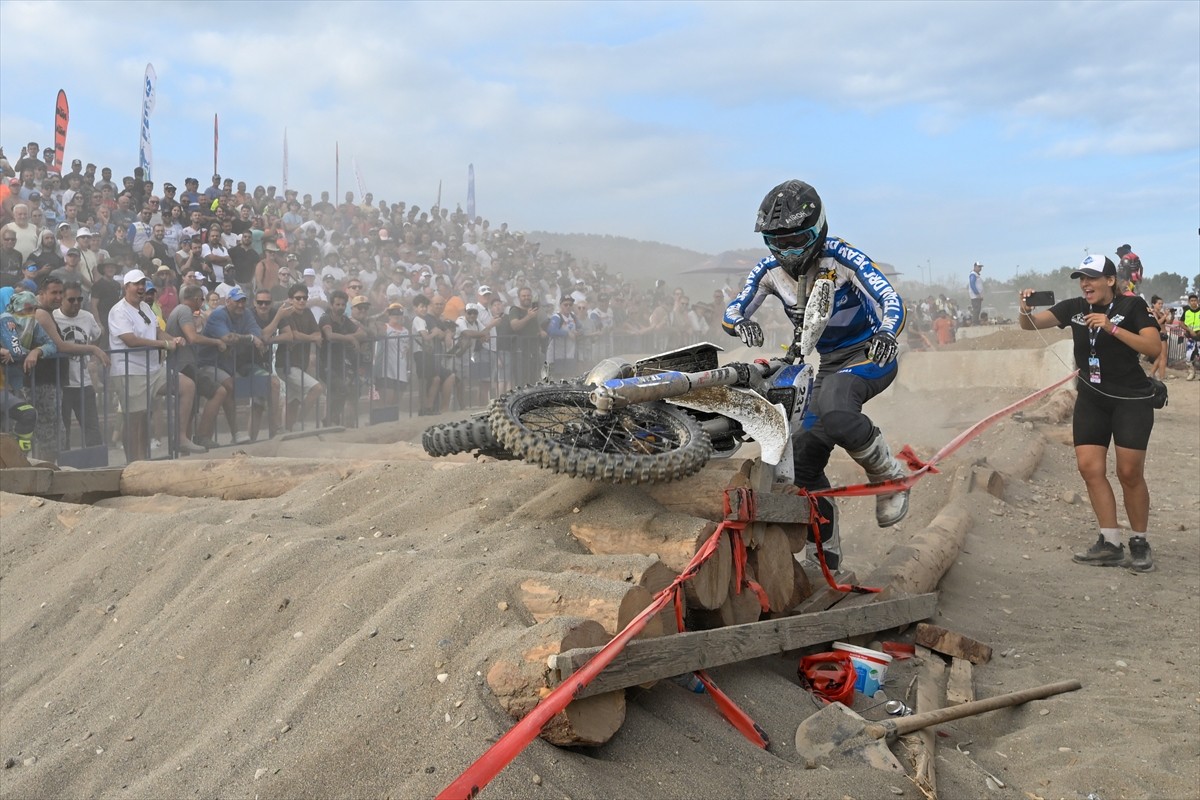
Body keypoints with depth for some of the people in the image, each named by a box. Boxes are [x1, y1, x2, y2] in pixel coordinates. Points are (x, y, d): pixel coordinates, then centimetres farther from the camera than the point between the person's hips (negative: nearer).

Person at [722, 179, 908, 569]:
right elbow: (731, 313, -7)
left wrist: (886, 334, -49)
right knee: (802, 459, 2)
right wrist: (742, 323, -32)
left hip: (870, 355, -7)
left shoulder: (842, 258, -19)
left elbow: (891, 301, -27)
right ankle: (825, 553, 15)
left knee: (834, 410, -39)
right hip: (829, 362, 7)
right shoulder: (770, 269, -3)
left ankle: (890, 477, -13)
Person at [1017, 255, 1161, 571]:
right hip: (1091, 399, 4)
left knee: (1129, 473, -4)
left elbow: (1154, 347, -17)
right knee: (1089, 467, -4)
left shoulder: (1132, 306, -8)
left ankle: (1140, 543, 13)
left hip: (1131, 400, -4)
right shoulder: (1075, 307, 3)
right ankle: (1110, 544, 3)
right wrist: (1025, 310, -27)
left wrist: (1112, 329, -26)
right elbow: (1030, 324, -4)